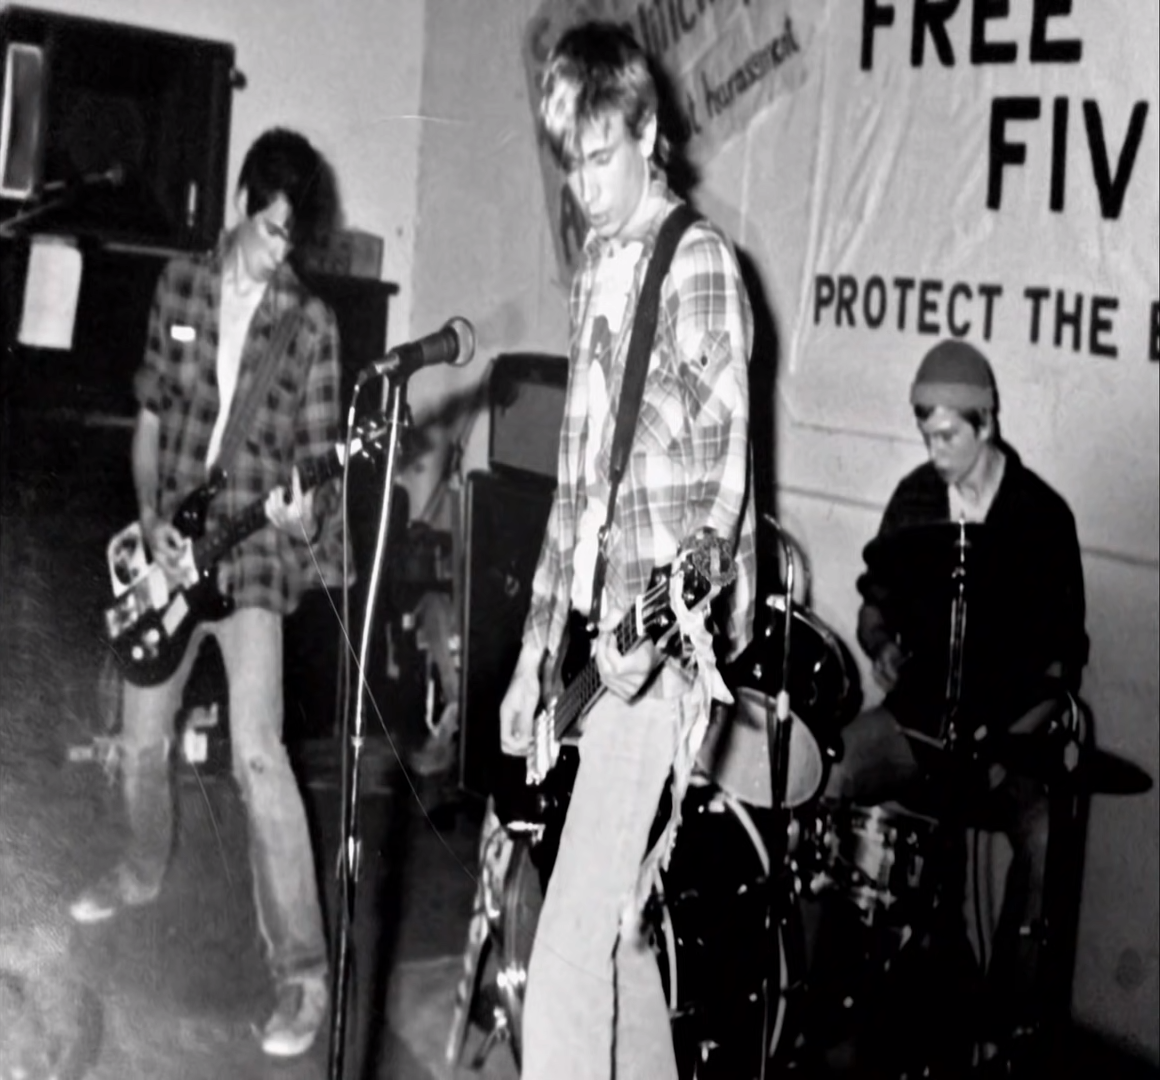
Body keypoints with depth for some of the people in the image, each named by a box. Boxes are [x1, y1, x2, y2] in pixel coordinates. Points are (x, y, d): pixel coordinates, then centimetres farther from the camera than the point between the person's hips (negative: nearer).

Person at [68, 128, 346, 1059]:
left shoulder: (310, 323, -4)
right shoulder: (180, 285, 5)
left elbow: (321, 449, -3)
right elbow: (151, 411, 10)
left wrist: (304, 503, -26)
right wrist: (150, 517, -2)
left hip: (255, 549, -4)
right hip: (171, 544, 4)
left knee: (257, 750, -17)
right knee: (141, 739, 15)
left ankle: (302, 971, -12)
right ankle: (145, 871, 46)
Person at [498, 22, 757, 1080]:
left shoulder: (699, 262, -8)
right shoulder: (595, 267, 16)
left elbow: (721, 478, -14)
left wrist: (655, 626, -28)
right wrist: (535, 653, 17)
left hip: (662, 640, -8)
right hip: (596, 631, 8)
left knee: (572, 947, -9)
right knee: (619, 915, 15)